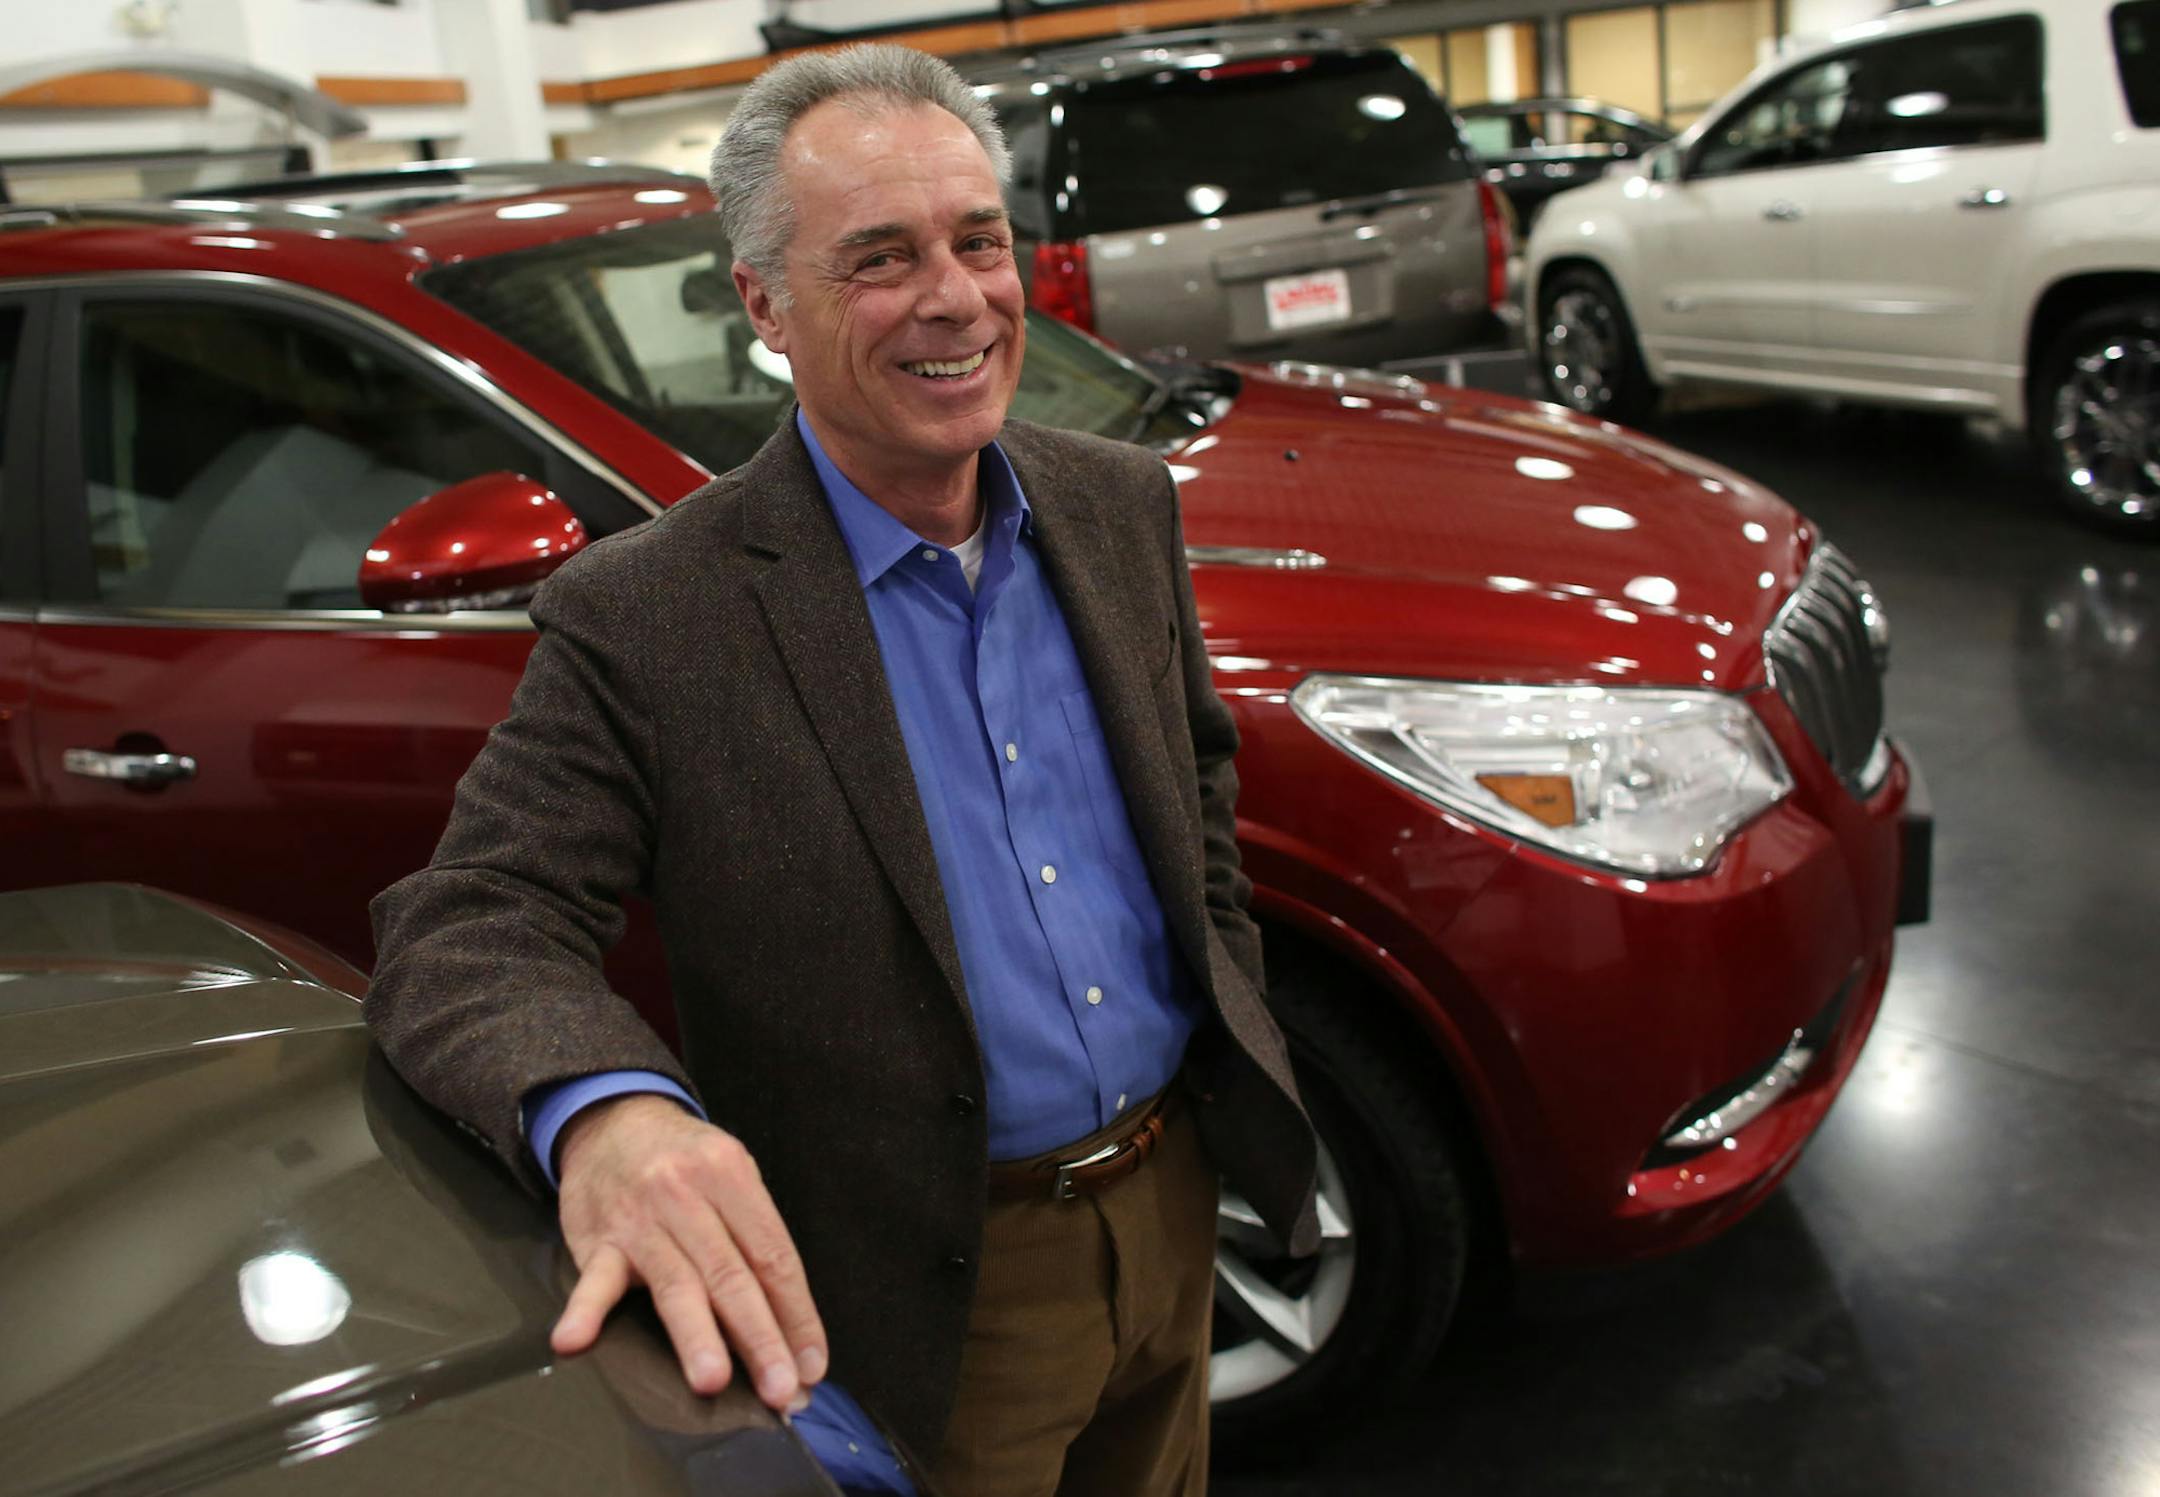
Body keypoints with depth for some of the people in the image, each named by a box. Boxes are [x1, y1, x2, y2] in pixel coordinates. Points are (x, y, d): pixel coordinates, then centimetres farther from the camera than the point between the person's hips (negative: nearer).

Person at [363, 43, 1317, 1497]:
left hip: (1172, 1207, 6)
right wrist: (603, 1110, -41)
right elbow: (467, 925, -21)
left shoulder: (1121, 505, -1)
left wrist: (1234, 1032, 11)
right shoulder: (644, 617, -19)